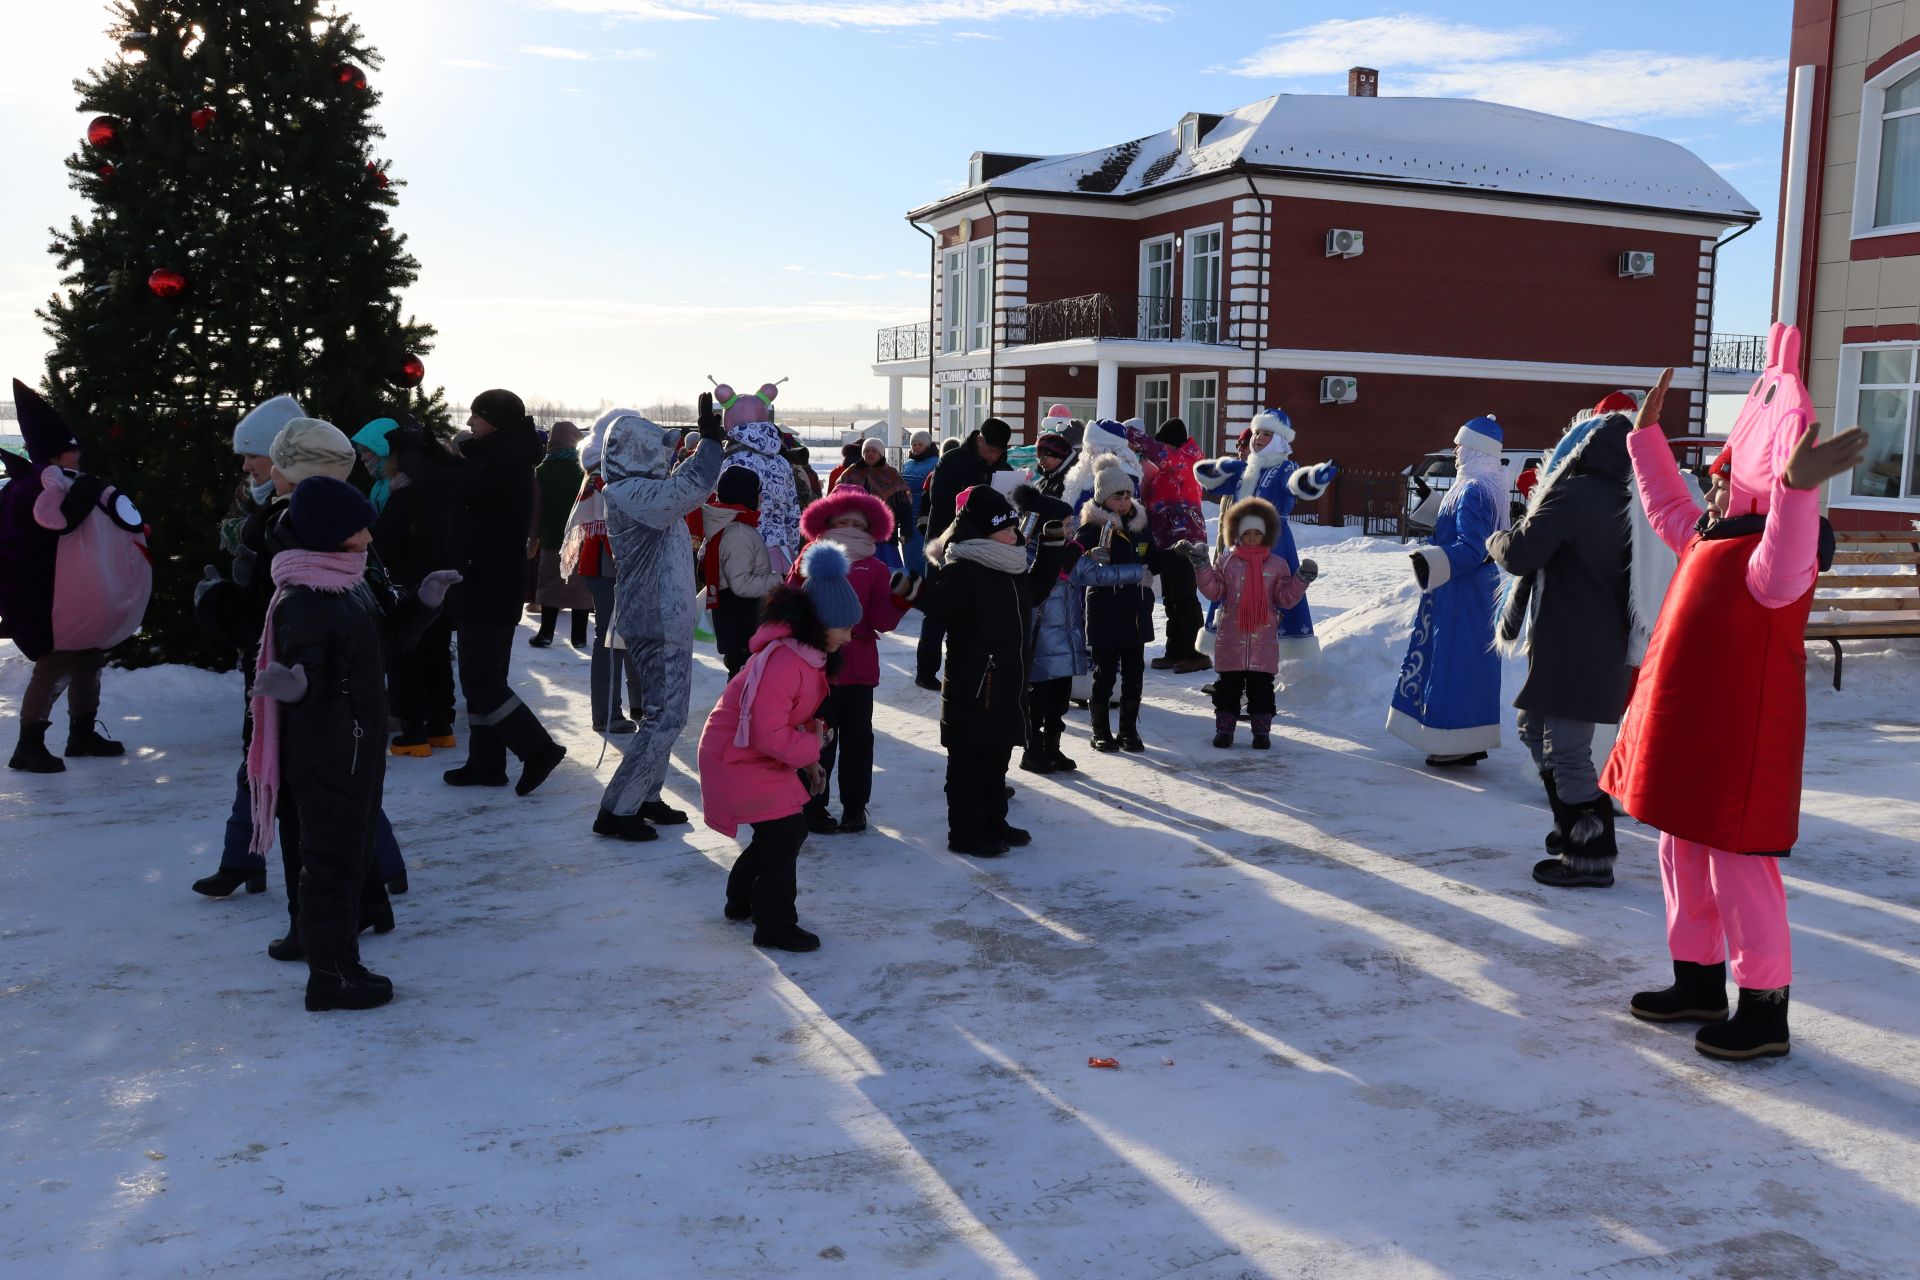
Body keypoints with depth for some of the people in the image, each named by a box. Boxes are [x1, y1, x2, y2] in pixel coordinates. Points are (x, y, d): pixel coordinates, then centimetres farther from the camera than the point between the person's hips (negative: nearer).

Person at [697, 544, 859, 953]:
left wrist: (809, 759, 5)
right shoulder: (783, 661, -31)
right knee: (786, 829, -9)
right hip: (737, 757, -10)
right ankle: (774, 926, 2)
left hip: (762, 754, 10)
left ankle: (743, 900, 37)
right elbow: (768, 734, -32)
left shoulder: (809, 653, 3)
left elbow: (802, 715, 14)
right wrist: (811, 749, -17)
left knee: (780, 828, 17)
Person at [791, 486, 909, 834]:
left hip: (858, 668, 2)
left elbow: (882, 621, -3)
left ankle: (855, 808, 19)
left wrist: (900, 600, -19)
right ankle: (813, 808, 14)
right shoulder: (809, 562, 3)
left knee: (857, 738, 8)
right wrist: (803, 582, -22)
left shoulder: (876, 569, 6)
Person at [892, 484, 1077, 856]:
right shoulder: (962, 571, -17)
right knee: (970, 760, 0)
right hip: (973, 688, -9)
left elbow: (1036, 590, 28)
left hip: (1009, 685, 9)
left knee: (998, 756, 19)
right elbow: (942, 602, -31)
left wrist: (1053, 547, 24)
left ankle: (993, 823, 32)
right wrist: (915, 590, -51)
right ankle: (966, 833, 9)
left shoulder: (1013, 567, 12)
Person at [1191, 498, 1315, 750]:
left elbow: (1285, 598, 3)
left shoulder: (1277, 565, 4)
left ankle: (1262, 729, 15)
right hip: (1231, 640, 0)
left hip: (1263, 641, 0)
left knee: (1261, 687, 6)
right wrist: (1201, 564, -9)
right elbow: (1213, 591, 0)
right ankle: (1224, 728, 16)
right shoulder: (1226, 561, 3)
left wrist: (1302, 579, -10)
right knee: (1228, 686, 6)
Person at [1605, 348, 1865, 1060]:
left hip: (1739, 737, -10)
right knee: (1683, 854, 18)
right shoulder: (1707, 538, 12)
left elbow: (1780, 579, -43)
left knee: (1737, 865, -4)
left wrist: (1798, 489, -57)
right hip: (1685, 729, 10)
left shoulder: (1779, 546, -18)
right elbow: (1667, 506, 32)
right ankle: (1698, 982, 33)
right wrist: (1647, 434, 33)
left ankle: (1765, 1009, 9)